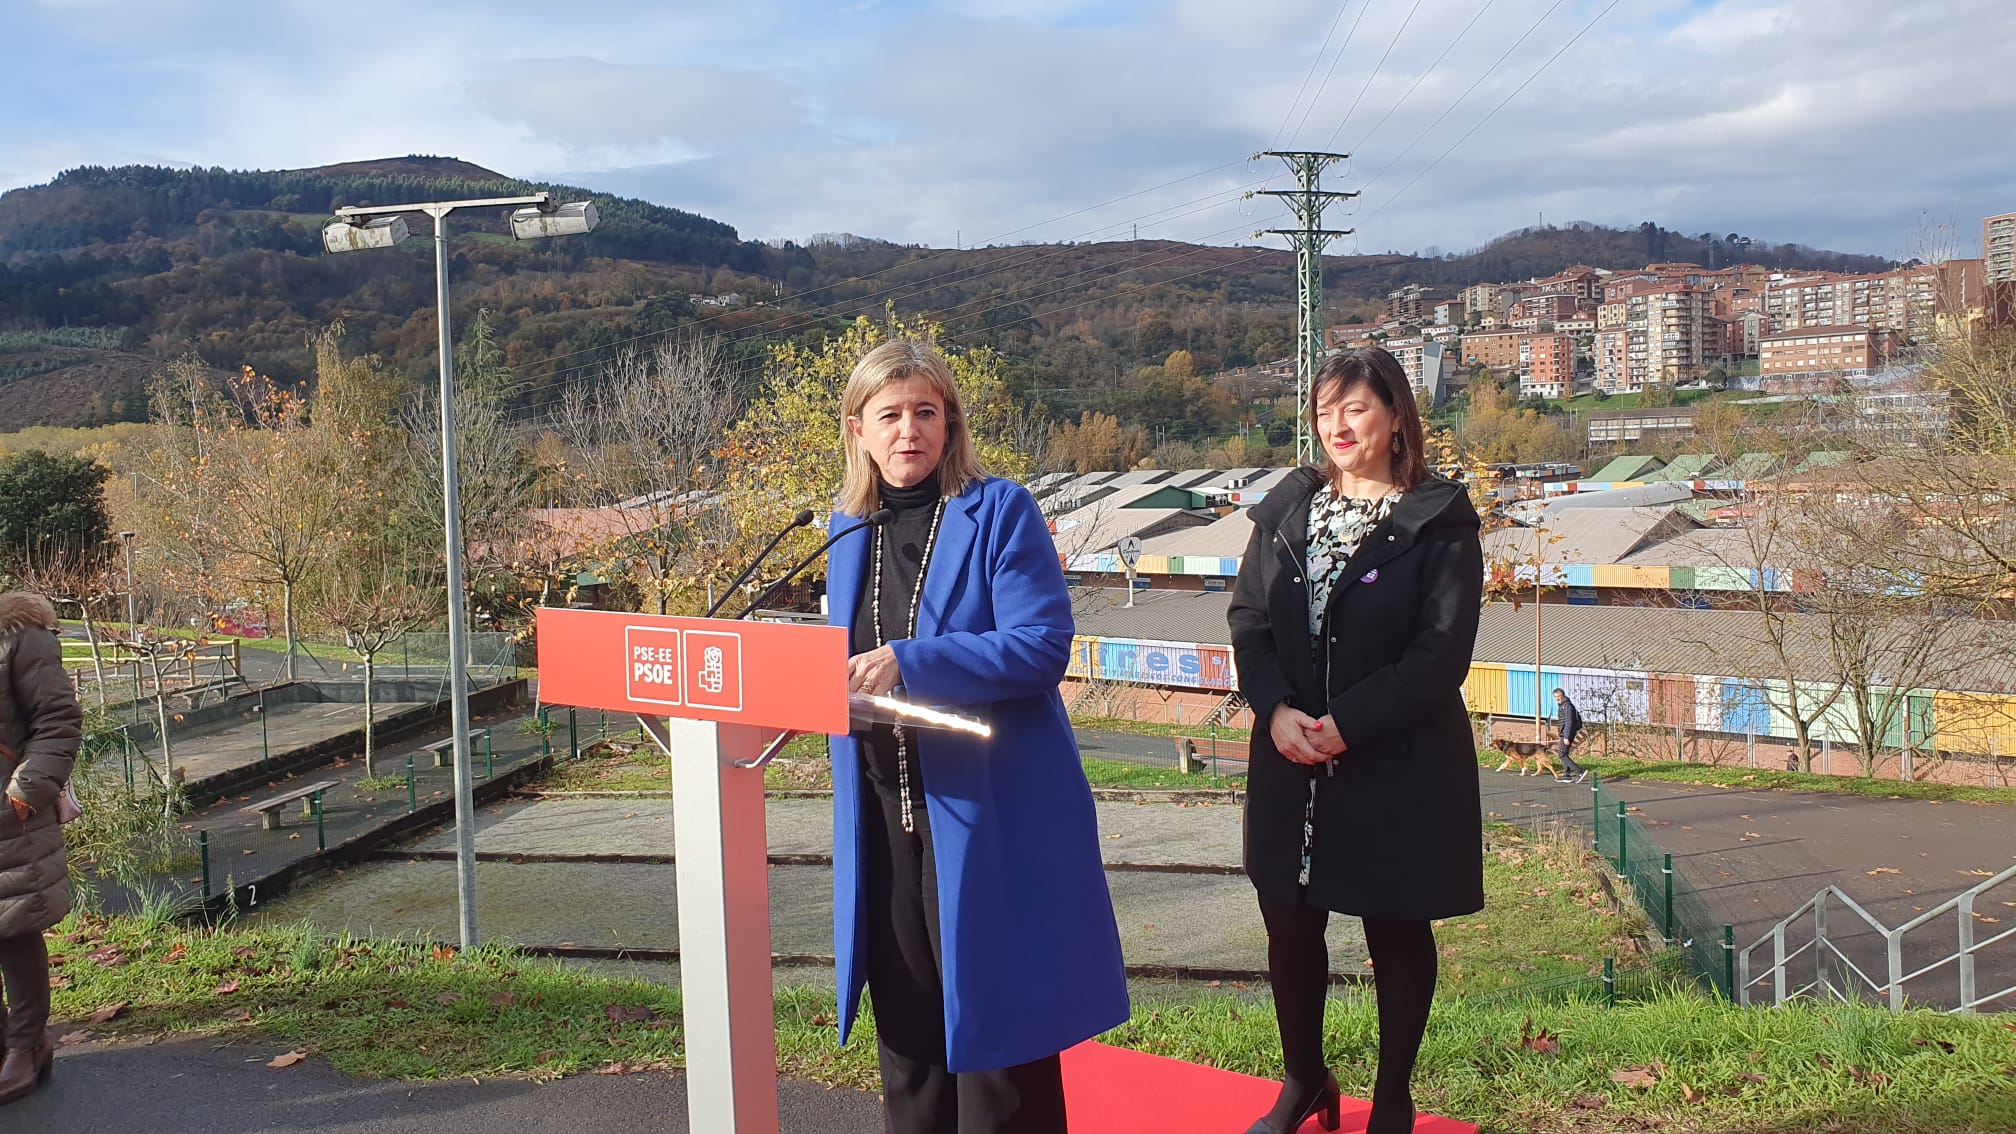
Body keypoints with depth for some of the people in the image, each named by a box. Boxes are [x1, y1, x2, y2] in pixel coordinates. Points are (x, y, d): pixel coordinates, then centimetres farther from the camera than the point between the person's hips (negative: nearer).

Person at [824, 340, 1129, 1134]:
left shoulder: (1000, 511, -8)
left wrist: (910, 661, -24)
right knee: (906, 1021, 16)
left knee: (992, 1014, 4)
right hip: (883, 814, 6)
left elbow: (1041, 646, -17)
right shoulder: (850, 528, 9)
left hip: (987, 809, -6)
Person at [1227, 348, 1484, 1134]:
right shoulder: (1288, 508, 7)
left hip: (1398, 767, -4)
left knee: (1397, 933, 11)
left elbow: (1442, 651, -14)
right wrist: (1276, 709, -13)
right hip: (1291, 761, 4)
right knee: (1289, 927, 11)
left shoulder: (1439, 520, -8)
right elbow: (1247, 616, 3)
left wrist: (1345, 725, -20)